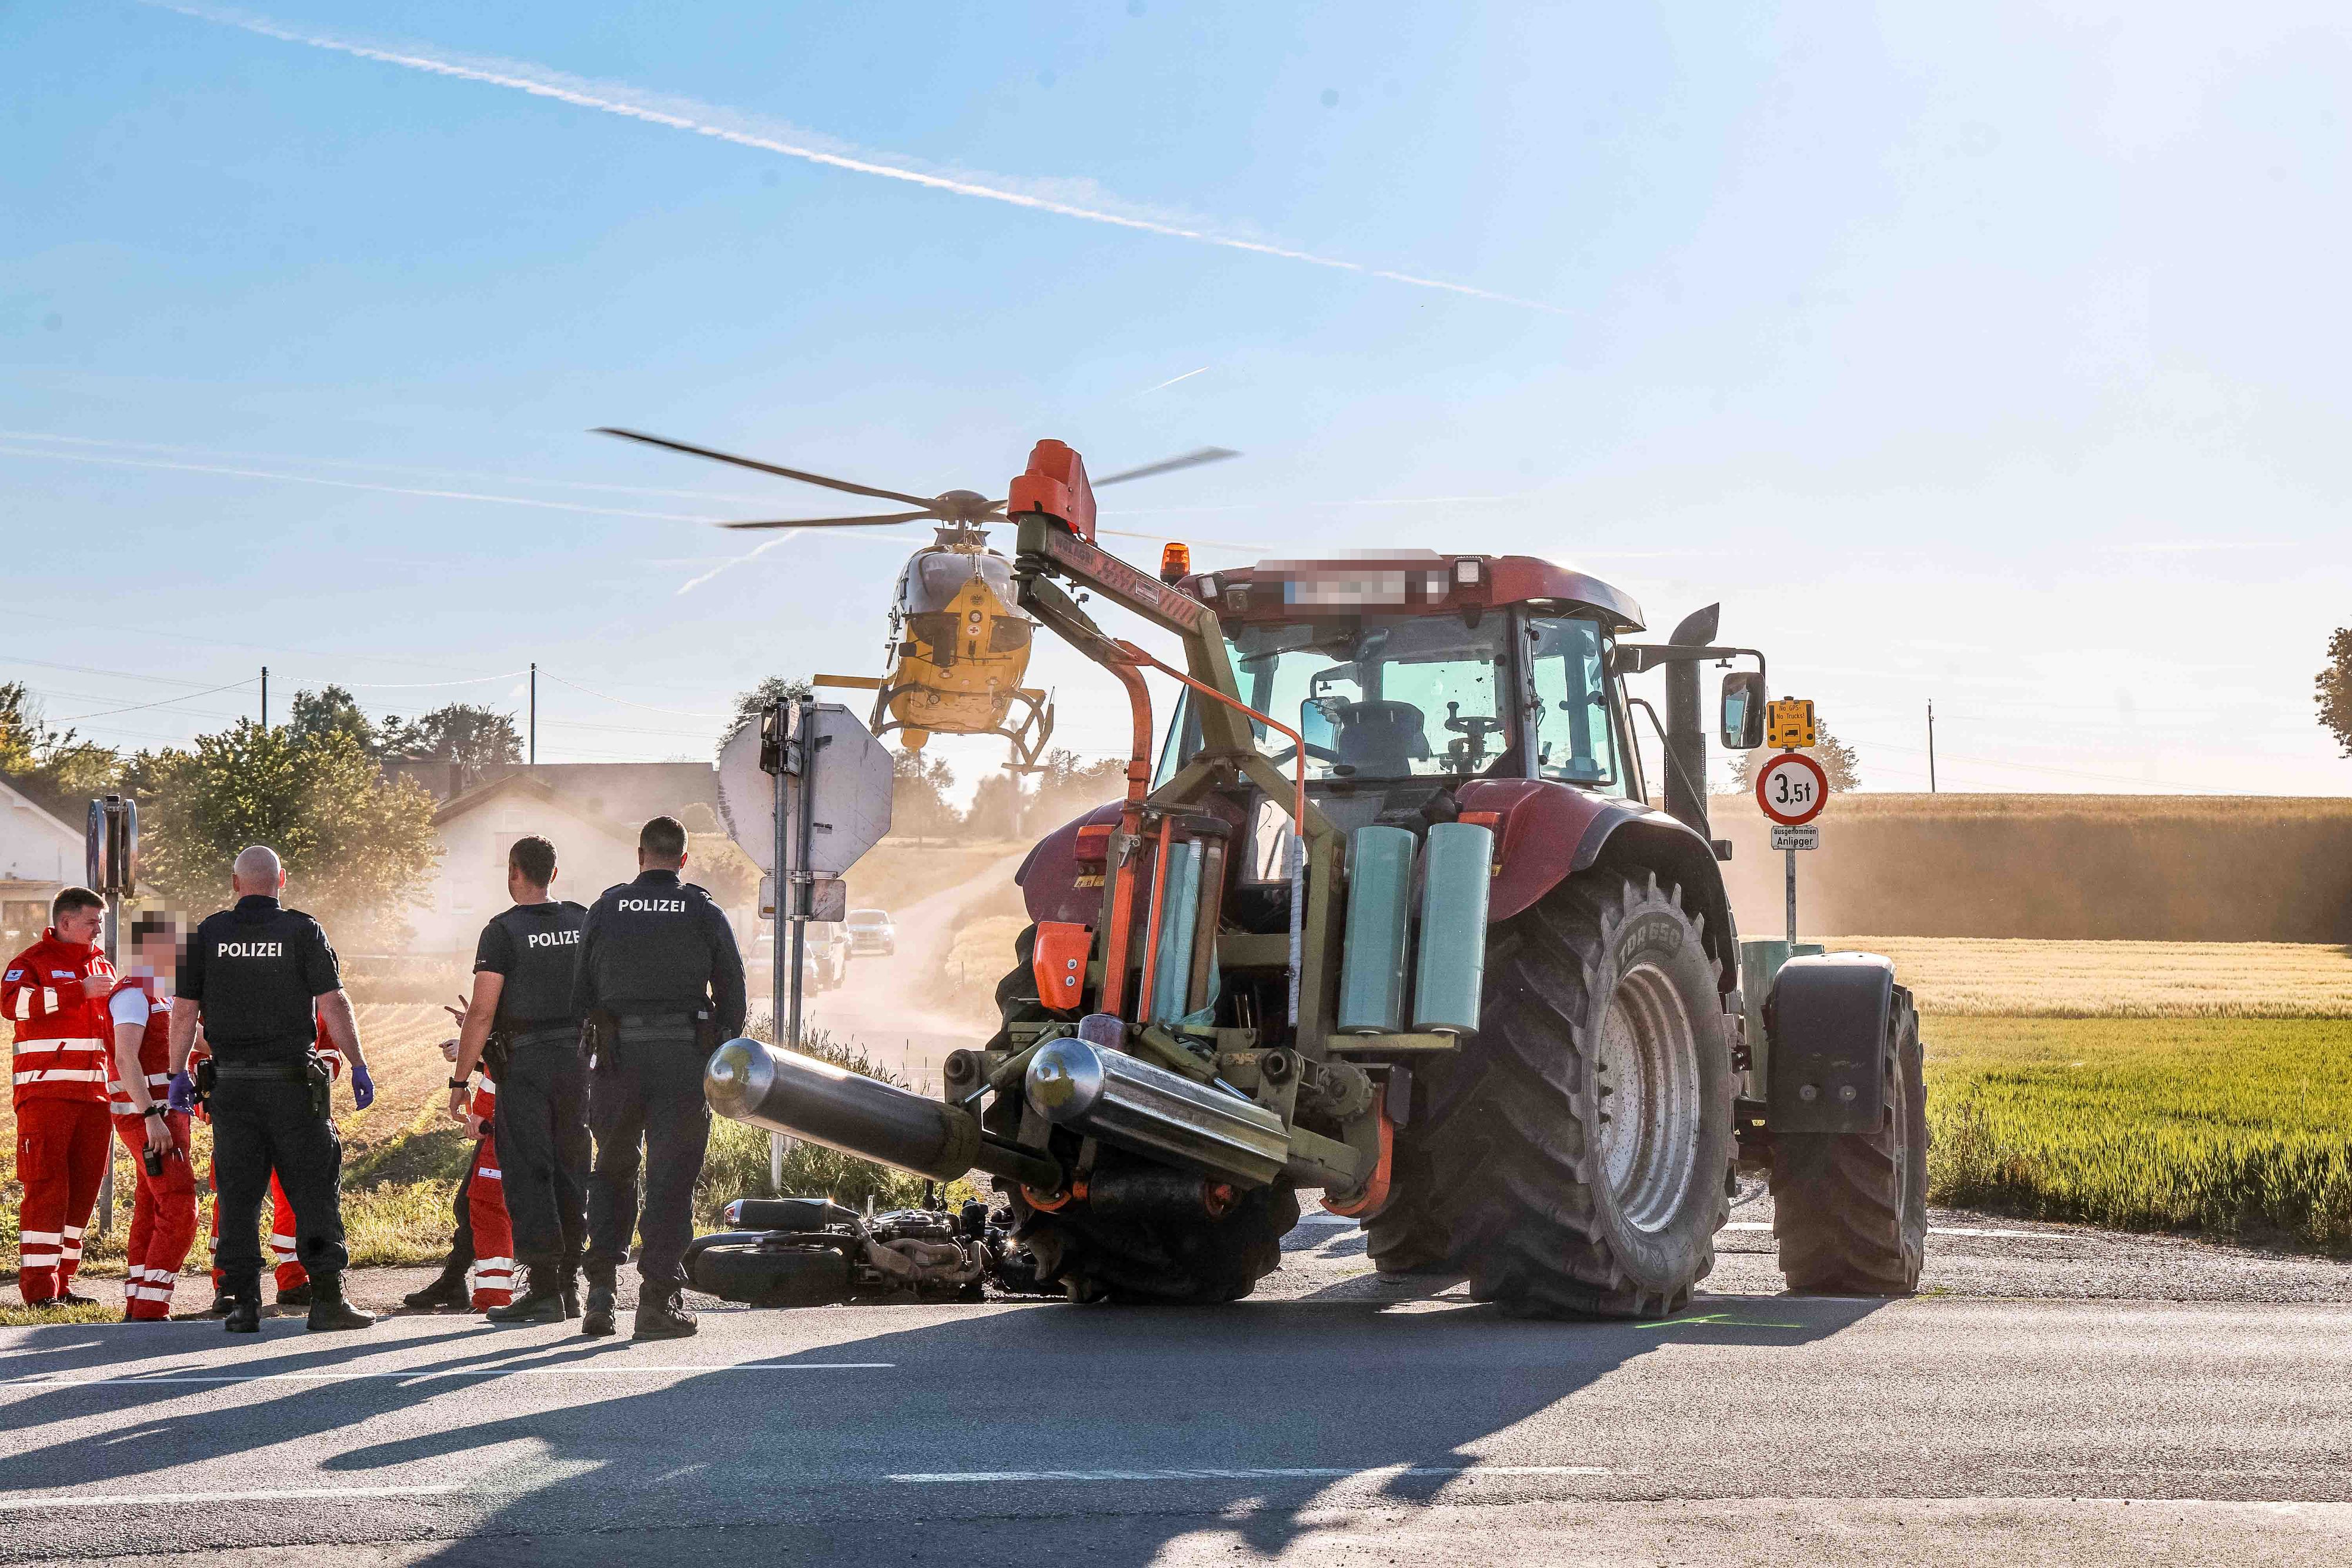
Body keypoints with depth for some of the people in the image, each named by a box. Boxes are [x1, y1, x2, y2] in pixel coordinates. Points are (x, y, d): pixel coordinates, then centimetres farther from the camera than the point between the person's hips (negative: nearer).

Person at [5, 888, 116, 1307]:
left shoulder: (102, 967, 22)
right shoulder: (33, 961, 0)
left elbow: (118, 1031, 34)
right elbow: (13, 1002, -22)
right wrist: (79, 991, -24)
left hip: (94, 1094, 7)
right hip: (46, 1093, -7)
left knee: (83, 1189, 5)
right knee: (46, 1187, -9)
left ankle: (61, 1284, 11)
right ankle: (38, 1287, -8)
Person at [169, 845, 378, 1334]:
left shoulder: (208, 933, 5)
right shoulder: (302, 930, -2)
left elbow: (184, 1011, 6)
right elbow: (333, 1004, -7)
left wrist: (178, 1073, 15)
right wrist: (359, 1067, -1)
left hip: (231, 1083, 2)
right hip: (292, 1079, -2)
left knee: (238, 1196, 7)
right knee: (315, 1190, 2)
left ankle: (244, 1305, 4)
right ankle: (327, 1299, -3)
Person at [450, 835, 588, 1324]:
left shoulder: (503, 932, -10)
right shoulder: (584, 924, 8)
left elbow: (482, 1013, -14)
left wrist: (460, 1080, -9)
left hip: (524, 1064, -6)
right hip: (577, 1060, 6)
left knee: (527, 1175, -3)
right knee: (570, 1173, 11)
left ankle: (543, 1289, -7)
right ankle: (569, 1285, 15)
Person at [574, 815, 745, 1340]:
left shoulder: (605, 909, 5)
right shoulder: (704, 914, 2)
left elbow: (580, 992, 7)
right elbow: (732, 992, 4)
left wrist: (594, 1047, 14)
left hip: (617, 1056, 1)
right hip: (684, 1060, -1)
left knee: (612, 1171, 15)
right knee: (671, 1178, 2)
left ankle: (601, 1289, 5)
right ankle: (658, 1300, 0)